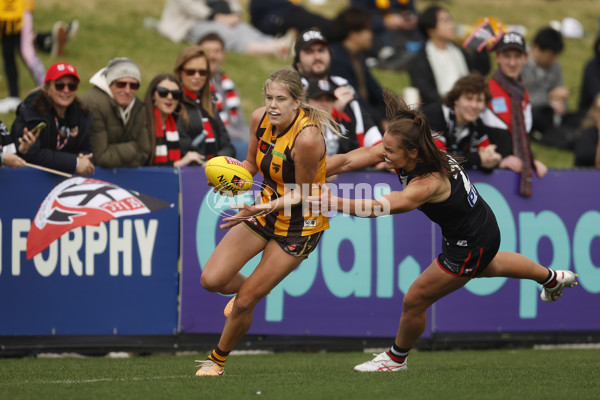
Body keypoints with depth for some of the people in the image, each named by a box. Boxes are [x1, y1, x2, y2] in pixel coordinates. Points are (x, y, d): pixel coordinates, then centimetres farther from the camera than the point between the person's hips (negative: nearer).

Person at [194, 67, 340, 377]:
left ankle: (218, 360, 23)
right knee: (211, 280, -5)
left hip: (299, 227, -6)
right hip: (265, 209, 6)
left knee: (243, 303, -4)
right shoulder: (260, 119, -10)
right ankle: (250, 289, 30)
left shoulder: (307, 138, -31)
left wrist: (269, 207, -34)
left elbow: (302, 193, -19)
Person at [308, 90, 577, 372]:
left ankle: (396, 358, 29)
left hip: (472, 246, -9)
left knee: (414, 301, 1)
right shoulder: (395, 150, -20)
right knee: (488, 266, 39)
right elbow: (346, 161, -24)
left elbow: (385, 207, -54)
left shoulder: (430, 182, -41)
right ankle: (552, 278, 64)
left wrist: (335, 203, -61)